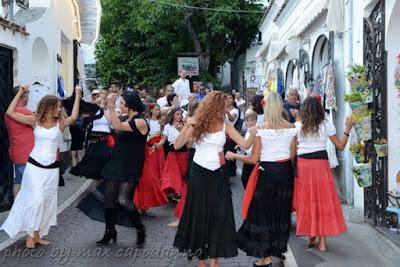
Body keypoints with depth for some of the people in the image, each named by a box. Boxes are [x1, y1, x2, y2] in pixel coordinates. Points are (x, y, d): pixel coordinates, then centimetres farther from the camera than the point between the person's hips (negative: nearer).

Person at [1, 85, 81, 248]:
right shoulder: (35, 121, 0)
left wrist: (77, 96, -21)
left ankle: (37, 234, 20)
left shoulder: (60, 123, 0)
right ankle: (31, 234, 5)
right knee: (36, 199, -10)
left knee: (47, 201, 7)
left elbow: (74, 117, -21)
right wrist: (20, 93, -4)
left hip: (52, 168, 2)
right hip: (34, 165, -2)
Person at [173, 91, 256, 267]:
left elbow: (245, 145, -5)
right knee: (199, 214, 8)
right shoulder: (198, 124, -7)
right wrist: (187, 126, -25)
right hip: (199, 174, -2)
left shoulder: (225, 126, -2)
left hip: (217, 175, 2)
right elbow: (177, 145, -11)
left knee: (220, 215, 1)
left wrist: (253, 133, -24)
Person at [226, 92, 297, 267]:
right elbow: (292, 155, 4)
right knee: (281, 211, 17)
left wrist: (234, 156, 3)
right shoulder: (291, 128, -2)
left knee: (264, 211, 6)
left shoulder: (261, 129, -13)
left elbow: (253, 159, -11)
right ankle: (279, 248, 31)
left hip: (267, 172, -4)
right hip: (286, 172, 4)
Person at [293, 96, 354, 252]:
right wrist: (347, 129, 12)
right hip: (321, 164, -1)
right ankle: (322, 241, 5)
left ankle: (311, 237, 18)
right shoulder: (326, 124, 1)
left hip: (302, 164, 1)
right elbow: (340, 146, 3)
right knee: (323, 199, 5)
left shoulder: (298, 126, 2)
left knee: (307, 200, 11)